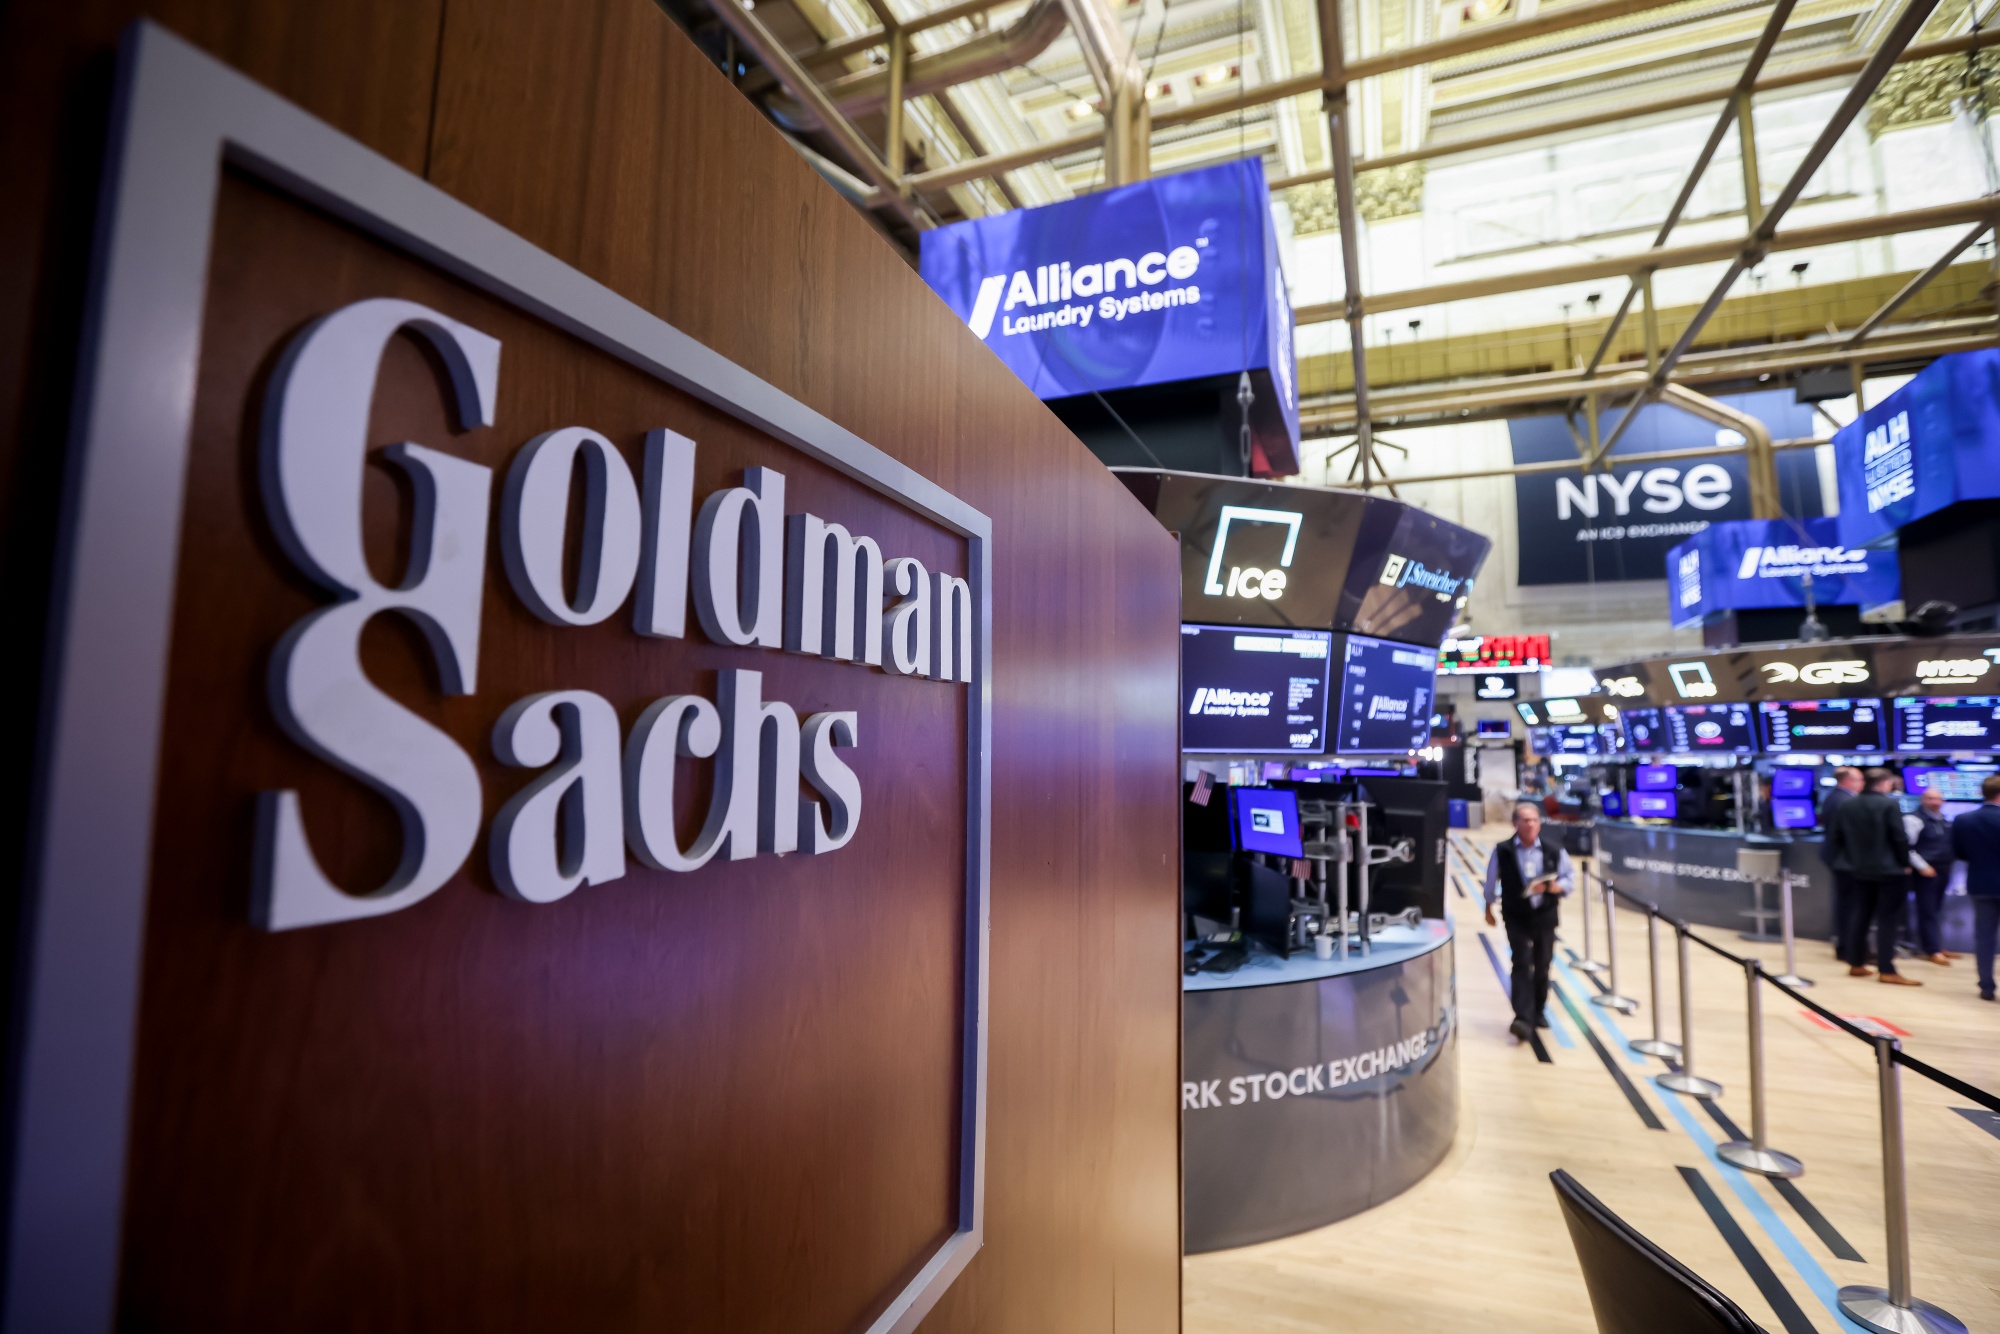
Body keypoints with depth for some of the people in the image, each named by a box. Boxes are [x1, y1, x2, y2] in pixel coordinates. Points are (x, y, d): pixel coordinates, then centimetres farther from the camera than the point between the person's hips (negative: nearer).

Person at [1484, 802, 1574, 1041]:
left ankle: (1538, 1012, 32)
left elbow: (1570, 877, 2)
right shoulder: (1502, 850, -9)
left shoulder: (1554, 848, -6)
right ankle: (1523, 1018, -14)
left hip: (1545, 916, 2)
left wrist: (1552, 887, -19)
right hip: (1516, 917, -2)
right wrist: (1489, 908, 15)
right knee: (1522, 964, -11)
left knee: (1542, 966, 12)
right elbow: (1491, 882, 5)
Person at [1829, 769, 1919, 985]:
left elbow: (1834, 837, 6)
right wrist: (1905, 863, -3)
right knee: (1887, 919, -2)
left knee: (1860, 915, 13)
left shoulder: (1846, 805, 5)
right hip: (1889, 870, -5)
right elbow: (1899, 838, -16)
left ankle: (1856, 964, 18)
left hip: (1860, 870, 5)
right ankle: (1887, 970, -1)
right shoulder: (1889, 804, -13)